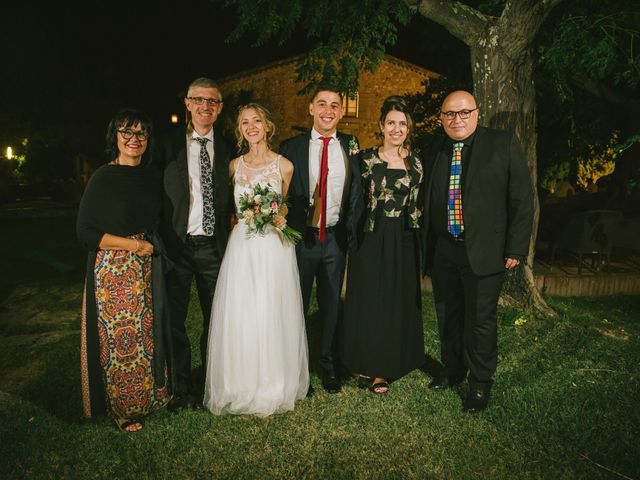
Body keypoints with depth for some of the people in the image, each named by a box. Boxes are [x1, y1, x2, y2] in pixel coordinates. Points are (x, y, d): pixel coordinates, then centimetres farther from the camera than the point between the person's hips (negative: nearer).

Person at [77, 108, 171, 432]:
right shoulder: (103, 178, -9)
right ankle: (121, 408, 23)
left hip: (147, 270, 5)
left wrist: (154, 245, 4)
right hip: (112, 270, -5)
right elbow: (85, 232, -11)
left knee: (147, 333, 12)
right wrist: (132, 244, -13)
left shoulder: (152, 176, 7)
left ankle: (149, 395, 31)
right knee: (118, 338, 4)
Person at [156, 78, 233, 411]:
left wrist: (230, 239, -1)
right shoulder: (168, 145, 0)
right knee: (173, 319, 9)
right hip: (176, 245, -1)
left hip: (214, 246, 2)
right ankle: (181, 384, 28)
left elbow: (231, 200, 9)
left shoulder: (227, 149, 6)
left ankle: (207, 384, 30)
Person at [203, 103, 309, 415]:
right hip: (241, 246, 3)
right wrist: (243, 219, 1)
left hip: (274, 248, -2)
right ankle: (241, 387, 21)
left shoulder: (284, 166, 2)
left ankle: (274, 388, 20)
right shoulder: (234, 166, 9)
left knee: (272, 317, 2)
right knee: (239, 317, 3)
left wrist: (279, 219, -8)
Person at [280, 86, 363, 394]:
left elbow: (356, 193, 2)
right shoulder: (292, 147, -2)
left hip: (335, 238, 2)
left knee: (332, 304, 14)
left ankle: (329, 365, 33)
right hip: (301, 238, -1)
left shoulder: (351, 146, 3)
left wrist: (353, 231, -7)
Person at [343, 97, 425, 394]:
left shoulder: (416, 163, 6)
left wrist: (415, 237, 7)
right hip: (371, 240, -3)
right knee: (369, 301, 5)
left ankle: (385, 368, 24)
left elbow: (418, 205, 11)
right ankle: (367, 365, 22)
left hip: (404, 243, 3)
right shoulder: (366, 160, -3)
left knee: (398, 302, 9)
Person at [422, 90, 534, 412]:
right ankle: (453, 370, 38)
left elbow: (522, 199, -6)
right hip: (442, 251, 4)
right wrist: (427, 250, 8)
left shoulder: (503, 145, -4)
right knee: (448, 317, 16)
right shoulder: (435, 153, 8)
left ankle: (480, 384, 25)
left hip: (483, 252, -4)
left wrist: (516, 249, -10)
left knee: (480, 319, 4)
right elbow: (428, 204, 11)